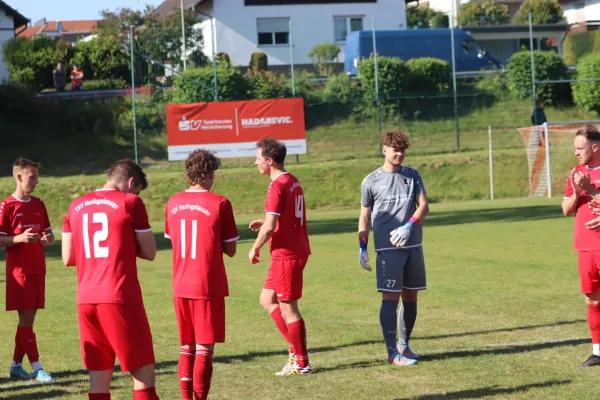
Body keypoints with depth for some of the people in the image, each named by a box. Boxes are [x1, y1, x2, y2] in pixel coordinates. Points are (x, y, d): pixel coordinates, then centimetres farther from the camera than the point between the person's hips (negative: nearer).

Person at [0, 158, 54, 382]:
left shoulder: (38, 205, 12)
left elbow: (48, 233, 19)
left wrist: (48, 238, -4)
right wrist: (20, 239, -25)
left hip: (38, 270, 7)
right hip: (20, 271, -6)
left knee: (28, 319, 9)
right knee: (26, 319, -5)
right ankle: (36, 368, -4)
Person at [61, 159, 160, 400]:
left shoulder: (76, 206, 13)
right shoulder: (130, 202, -2)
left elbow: (68, 258, 14)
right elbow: (149, 252, 1)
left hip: (86, 300, 6)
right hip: (120, 298, -5)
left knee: (99, 377, 8)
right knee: (143, 375, 0)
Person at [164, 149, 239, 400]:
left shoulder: (173, 203, 4)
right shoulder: (219, 203, -10)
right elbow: (230, 250, -5)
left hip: (181, 287, 5)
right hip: (208, 286, -5)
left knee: (187, 348, 14)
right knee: (204, 350, -2)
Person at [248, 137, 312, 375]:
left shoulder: (277, 186, -17)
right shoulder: (293, 182, 12)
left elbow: (270, 226, -22)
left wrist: (255, 248, -8)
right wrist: (263, 223, 15)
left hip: (286, 254, -10)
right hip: (296, 251, 10)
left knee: (288, 309, 0)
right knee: (267, 300, 17)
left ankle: (301, 363, 7)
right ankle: (297, 348, 16)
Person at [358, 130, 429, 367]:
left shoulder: (412, 176, 10)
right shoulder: (371, 181, 2)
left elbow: (424, 205, 2)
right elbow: (365, 216, 6)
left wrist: (409, 226, -15)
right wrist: (362, 248, -1)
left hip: (413, 246, 4)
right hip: (387, 249, -4)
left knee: (410, 296, 8)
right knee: (390, 298, -9)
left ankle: (403, 345, 21)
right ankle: (392, 352, -9)